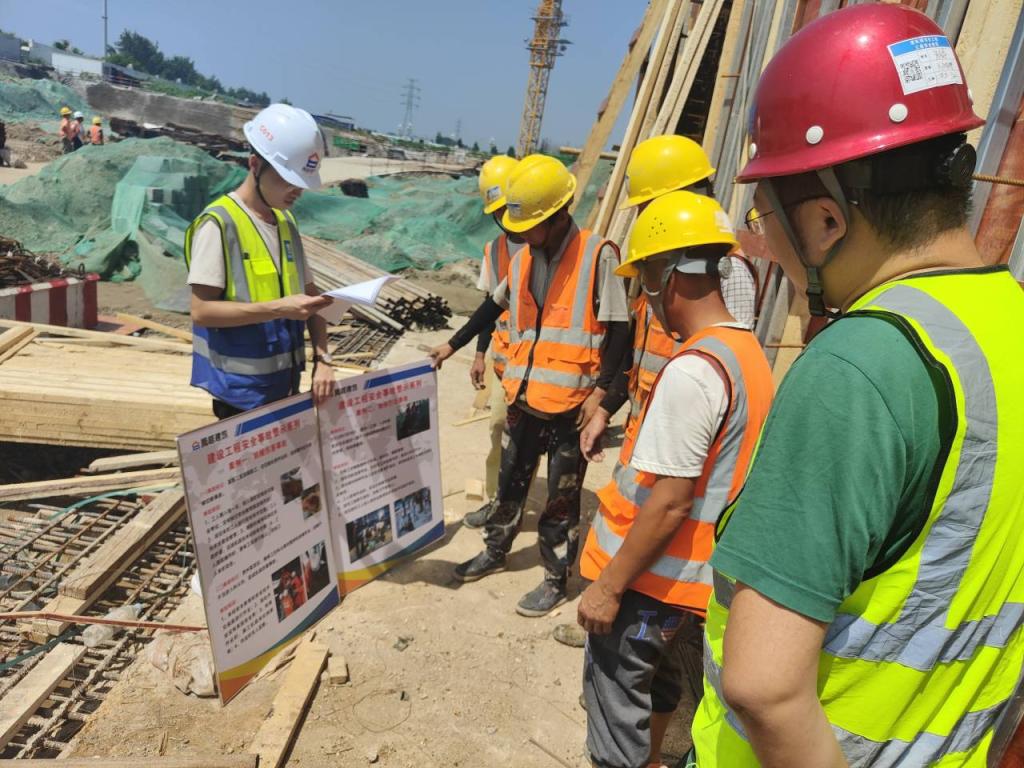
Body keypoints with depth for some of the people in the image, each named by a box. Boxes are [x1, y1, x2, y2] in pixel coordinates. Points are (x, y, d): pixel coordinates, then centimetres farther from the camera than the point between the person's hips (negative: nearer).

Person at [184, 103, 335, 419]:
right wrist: (278, 308, -25)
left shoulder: (287, 222, 9)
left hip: (284, 385, 7)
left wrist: (322, 359, -3)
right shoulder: (219, 223, -12)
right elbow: (202, 310, -17)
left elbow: (309, 296, 10)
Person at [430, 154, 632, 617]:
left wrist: (600, 391, -17)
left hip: (570, 403, -6)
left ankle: (556, 580, 27)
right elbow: (495, 306, 22)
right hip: (524, 396, 6)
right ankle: (495, 553, 43)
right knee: (510, 482, 21)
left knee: (561, 498, 9)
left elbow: (619, 329, -11)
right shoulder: (523, 259, 7)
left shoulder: (598, 255, -12)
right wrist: (453, 344, 24)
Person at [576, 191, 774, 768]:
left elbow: (669, 503, -25)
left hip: (649, 580, -9)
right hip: (697, 576, 9)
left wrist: (608, 586, -16)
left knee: (617, 710, 11)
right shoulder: (749, 353, 3)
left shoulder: (692, 370, -25)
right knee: (656, 682, 29)